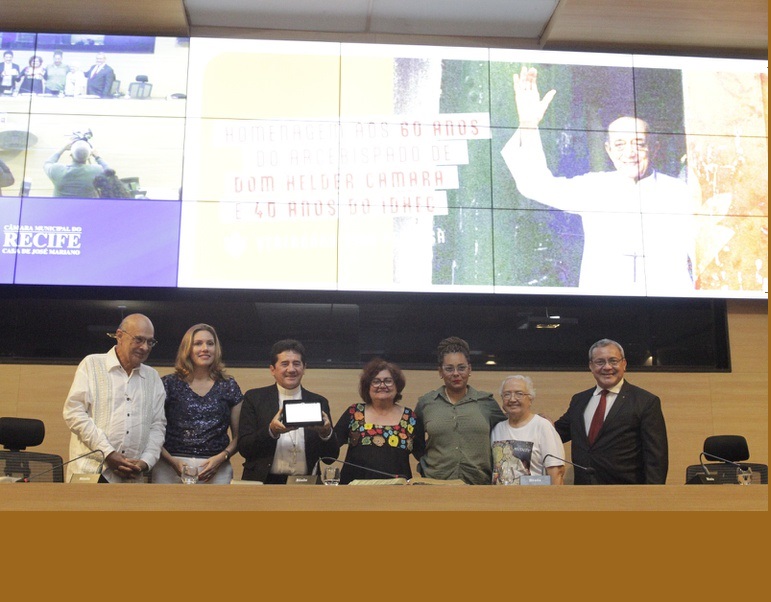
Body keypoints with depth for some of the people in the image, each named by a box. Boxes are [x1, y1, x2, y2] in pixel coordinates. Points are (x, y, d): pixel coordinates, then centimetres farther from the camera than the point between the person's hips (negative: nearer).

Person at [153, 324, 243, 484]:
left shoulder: (229, 387, 11)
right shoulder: (169, 384, 7)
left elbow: (238, 435, 11)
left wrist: (222, 457, -6)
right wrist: (173, 461, -10)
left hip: (216, 470, 1)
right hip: (170, 468, -1)